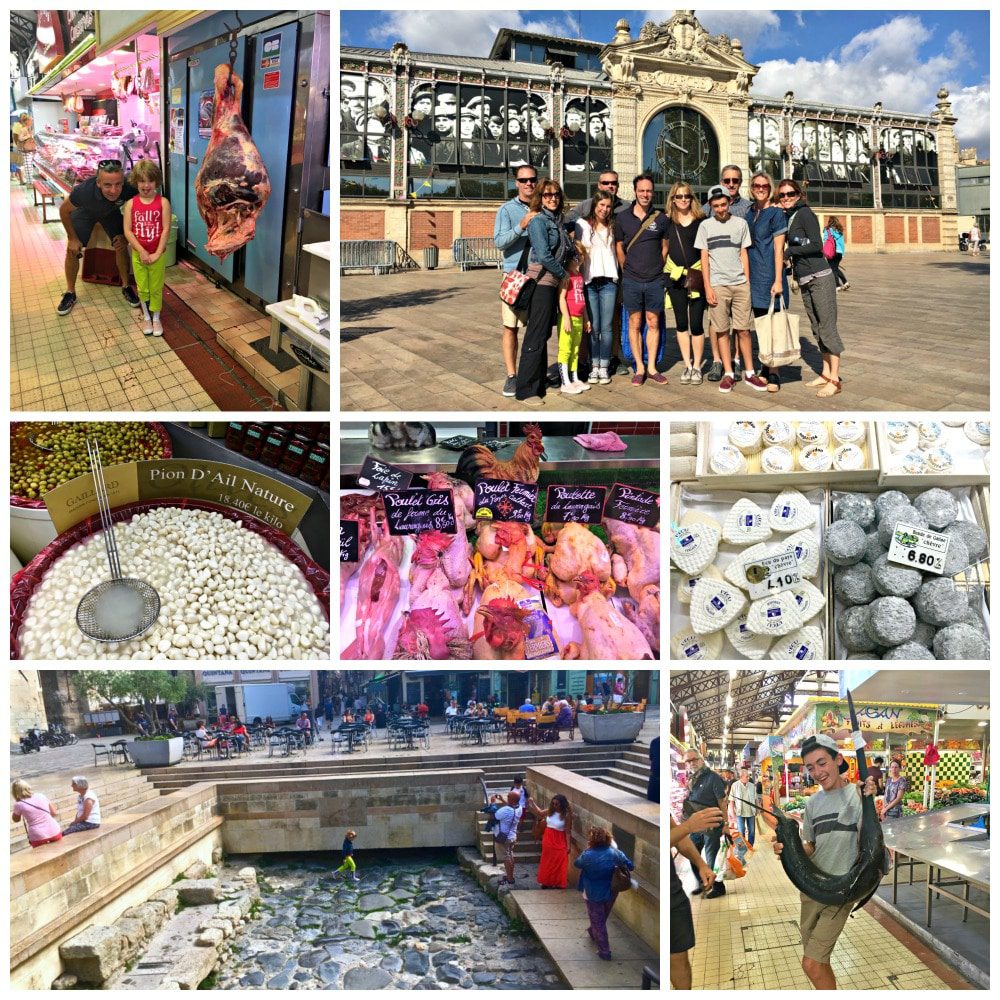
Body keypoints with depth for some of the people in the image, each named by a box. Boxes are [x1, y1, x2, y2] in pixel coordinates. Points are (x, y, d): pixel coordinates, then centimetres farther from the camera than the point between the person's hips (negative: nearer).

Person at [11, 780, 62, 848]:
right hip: (55, 833, 3)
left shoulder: (19, 804, -3)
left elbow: (16, 819, 19)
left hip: (39, 838, -3)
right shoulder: (41, 796, 6)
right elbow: (54, 813, 15)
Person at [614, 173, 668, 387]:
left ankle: (651, 367, 10)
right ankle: (640, 368, 9)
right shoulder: (622, 218, 1)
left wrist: (658, 270, 8)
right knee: (635, 323, 3)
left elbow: (665, 248, 11)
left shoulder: (661, 218, 2)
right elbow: (619, 248, 8)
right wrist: (629, 271, 9)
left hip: (655, 281, 1)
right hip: (631, 281, 0)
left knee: (653, 323, 4)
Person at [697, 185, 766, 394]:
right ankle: (728, 374, 8)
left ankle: (749, 373, 8)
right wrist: (707, 287, -2)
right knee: (722, 331, 1)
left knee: (743, 330, 2)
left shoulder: (741, 223, 8)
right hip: (717, 285, -1)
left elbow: (744, 254, 11)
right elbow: (704, 258, 5)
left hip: (740, 284, 1)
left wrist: (747, 283, 7)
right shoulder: (705, 226, 5)